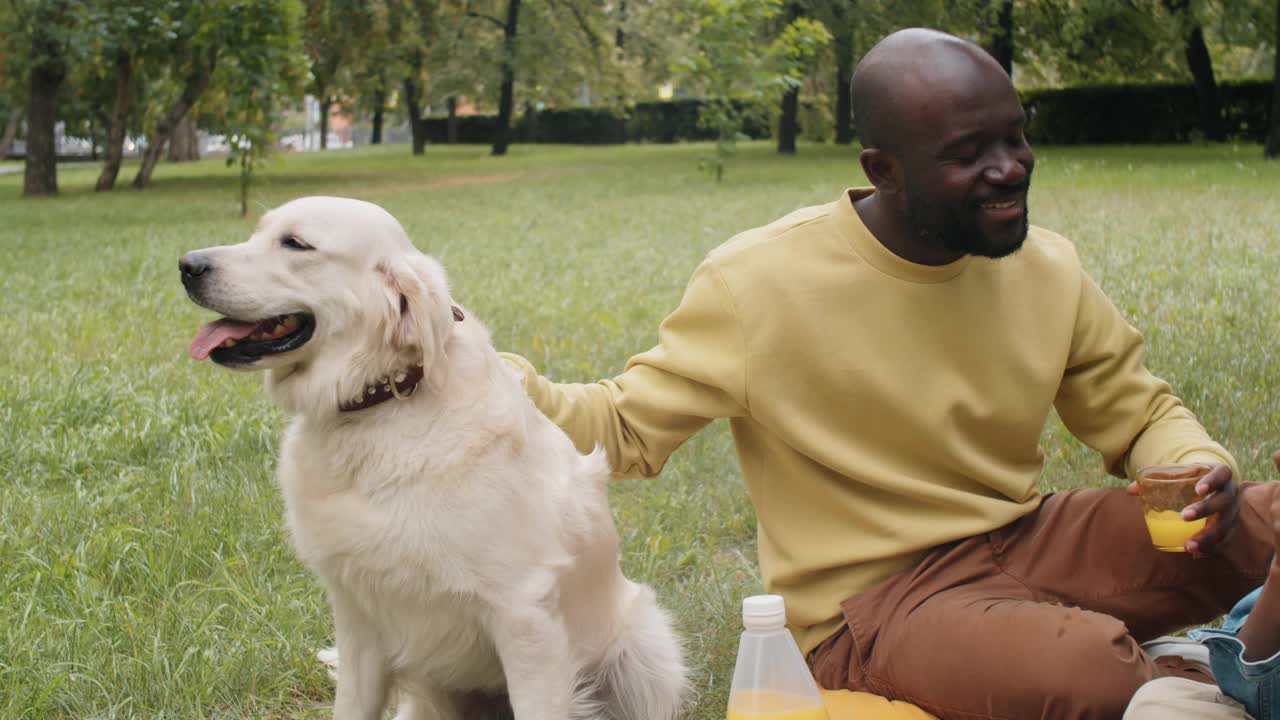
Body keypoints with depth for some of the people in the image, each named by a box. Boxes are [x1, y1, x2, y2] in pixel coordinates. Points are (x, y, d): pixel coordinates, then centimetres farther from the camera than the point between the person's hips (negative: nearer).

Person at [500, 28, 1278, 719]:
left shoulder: (1046, 268, 0)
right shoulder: (760, 282, -14)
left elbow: (1142, 414, 12)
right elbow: (623, 427, -7)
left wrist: (1200, 468, -11)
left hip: (1023, 542, 5)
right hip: (875, 602, -5)